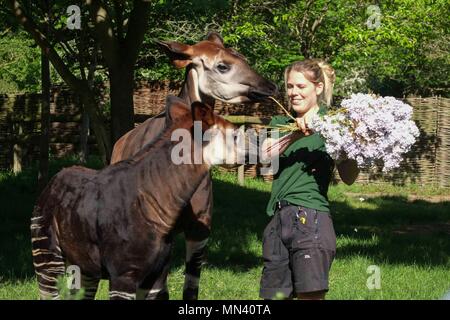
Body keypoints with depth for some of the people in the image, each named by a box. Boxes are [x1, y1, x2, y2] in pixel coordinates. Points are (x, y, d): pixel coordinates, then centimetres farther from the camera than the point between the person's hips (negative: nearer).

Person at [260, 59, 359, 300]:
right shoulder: (280, 123, 20)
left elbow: (349, 177, -4)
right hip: (279, 219, 6)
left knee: (311, 295, -12)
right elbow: (267, 152, -3)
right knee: (274, 295, 5)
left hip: (310, 219, -6)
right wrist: (296, 134, -19)